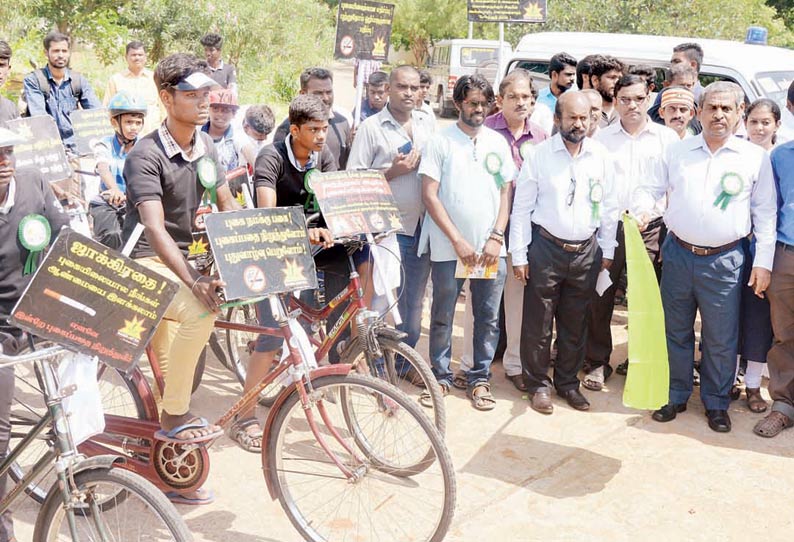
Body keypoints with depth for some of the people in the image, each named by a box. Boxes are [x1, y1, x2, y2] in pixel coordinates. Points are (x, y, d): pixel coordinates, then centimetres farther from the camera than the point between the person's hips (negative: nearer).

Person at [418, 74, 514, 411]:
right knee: (442, 316, 7)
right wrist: (458, 240, -11)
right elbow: (430, 195, -6)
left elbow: (506, 192, 10)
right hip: (448, 247, -3)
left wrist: (496, 238, -3)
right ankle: (440, 375, 22)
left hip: (490, 248, 3)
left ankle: (480, 378, 20)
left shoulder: (498, 143, 9)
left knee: (488, 317, 7)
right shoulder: (441, 141, -1)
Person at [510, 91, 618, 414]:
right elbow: (522, 208, -4)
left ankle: (568, 382, 29)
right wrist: (519, 256, -6)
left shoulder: (600, 155, 2)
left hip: (587, 251, 3)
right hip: (545, 249, -2)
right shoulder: (540, 155, -6)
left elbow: (609, 206, 8)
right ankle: (538, 384, 21)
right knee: (538, 323, 4)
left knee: (575, 324, 13)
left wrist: (607, 251, 7)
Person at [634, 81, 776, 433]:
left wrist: (763, 262, -2)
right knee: (676, 332, 12)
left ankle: (716, 403, 24)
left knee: (721, 339, 6)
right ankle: (676, 395, 28)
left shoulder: (755, 157, 2)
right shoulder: (676, 152, 6)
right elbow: (650, 189, 9)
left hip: (724, 261, -2)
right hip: (678, 254, 2)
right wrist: (643, 210, -14)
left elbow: (765, 214, 3)